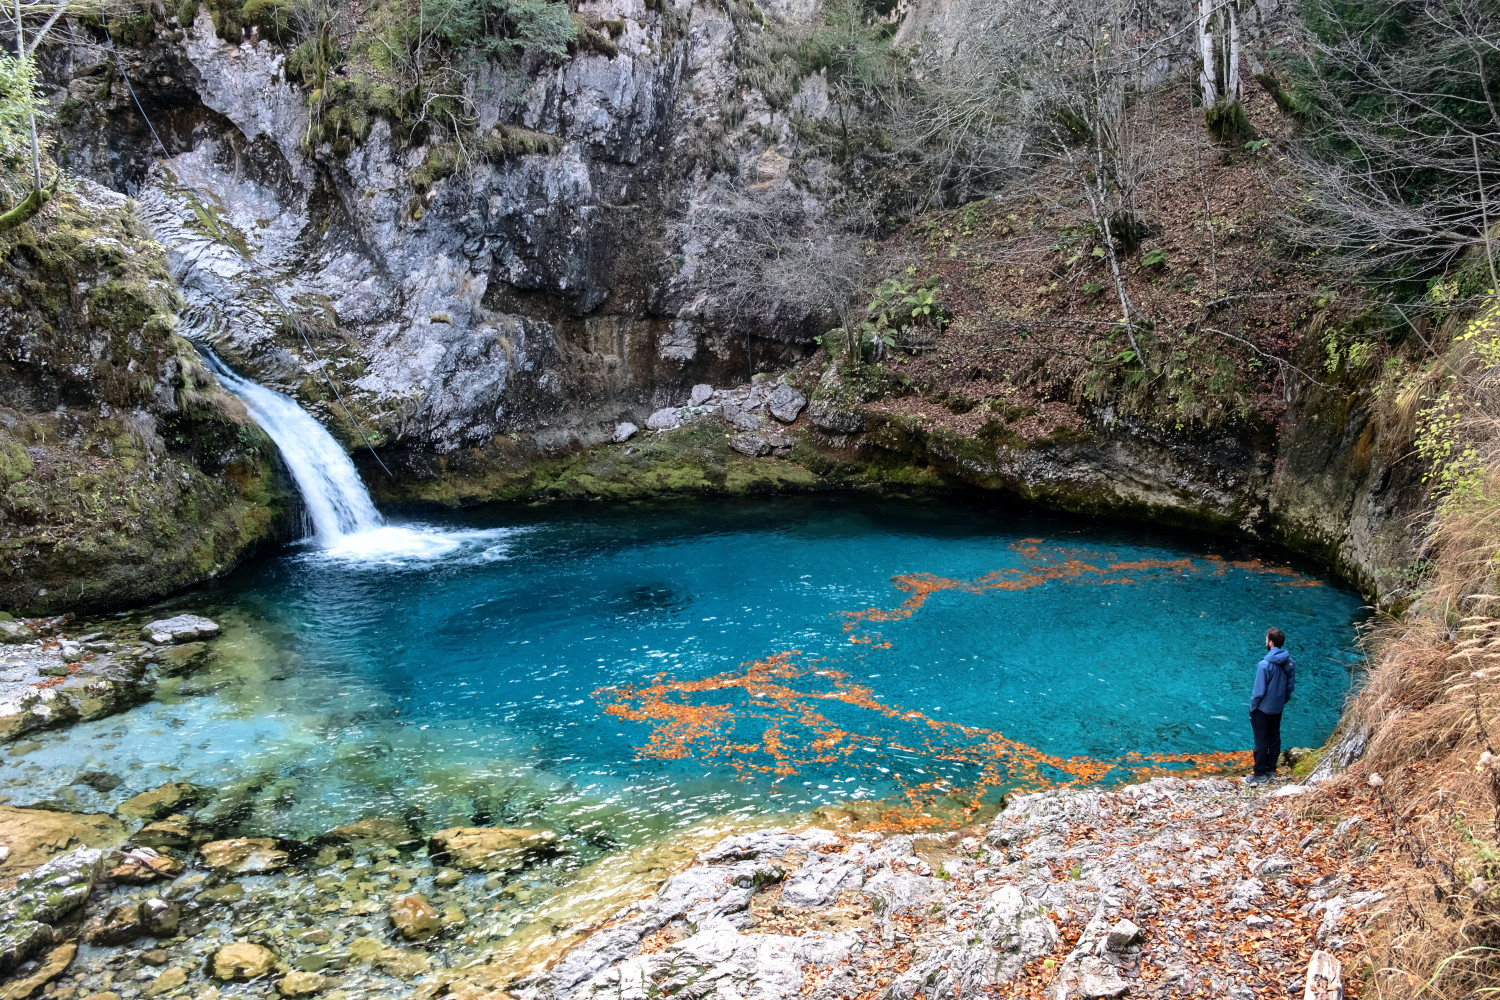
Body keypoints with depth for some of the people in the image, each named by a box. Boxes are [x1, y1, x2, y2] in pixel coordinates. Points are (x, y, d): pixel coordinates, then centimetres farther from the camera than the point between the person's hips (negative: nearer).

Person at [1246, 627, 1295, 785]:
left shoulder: (1265, 664, -26)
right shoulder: (1289, 662, -4)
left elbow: (1259, 690, -20)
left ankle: (1260, 775, 10)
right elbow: (1291, 685, 6)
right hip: (1278, 707, 7)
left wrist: (1252, 707, -7)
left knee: (1261, 741, 3)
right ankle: (1271, 771, 27)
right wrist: (1284, 700, 19)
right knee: (1274, 738, 17)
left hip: (1263, 708, -7)